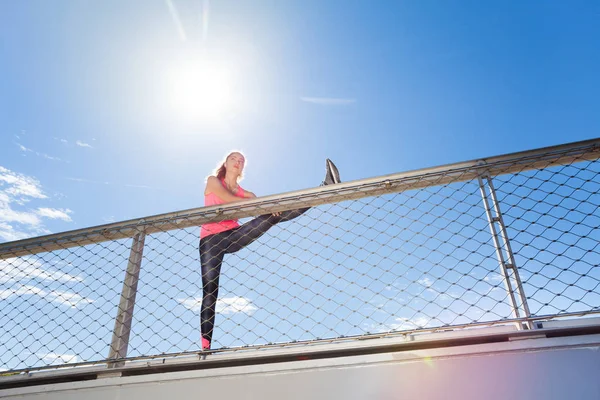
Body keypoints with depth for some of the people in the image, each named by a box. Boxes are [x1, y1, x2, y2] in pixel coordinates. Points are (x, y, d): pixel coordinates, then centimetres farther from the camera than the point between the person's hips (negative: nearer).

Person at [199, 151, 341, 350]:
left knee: (273, 215, -17)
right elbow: (228, 198, -10)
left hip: (232, 236, 2)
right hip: (210, 239, -2)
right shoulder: (213, 181, 12)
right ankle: (205, 346, -15)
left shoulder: (245, 193, 19)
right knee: (209, 293, -12)